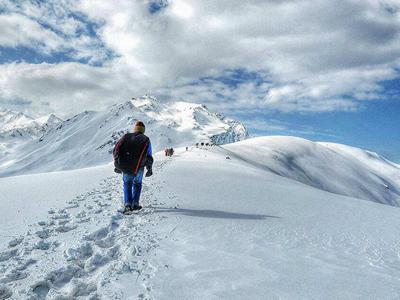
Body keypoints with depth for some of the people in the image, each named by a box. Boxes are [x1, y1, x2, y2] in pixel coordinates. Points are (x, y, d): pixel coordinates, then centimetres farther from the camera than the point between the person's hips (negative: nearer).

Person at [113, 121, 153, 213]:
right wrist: (149, 169, 15)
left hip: (125, 167, 1)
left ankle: (128, 204, 7)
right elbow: (149, 157, 5)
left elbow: (116, 150, 8)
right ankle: (135, 204, 16)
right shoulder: (146, 140, 9)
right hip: (139, 167, -1)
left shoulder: (126, 137, 13)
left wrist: (117, 165, 13)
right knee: (137, 184, 23)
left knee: (127, 184, 20)